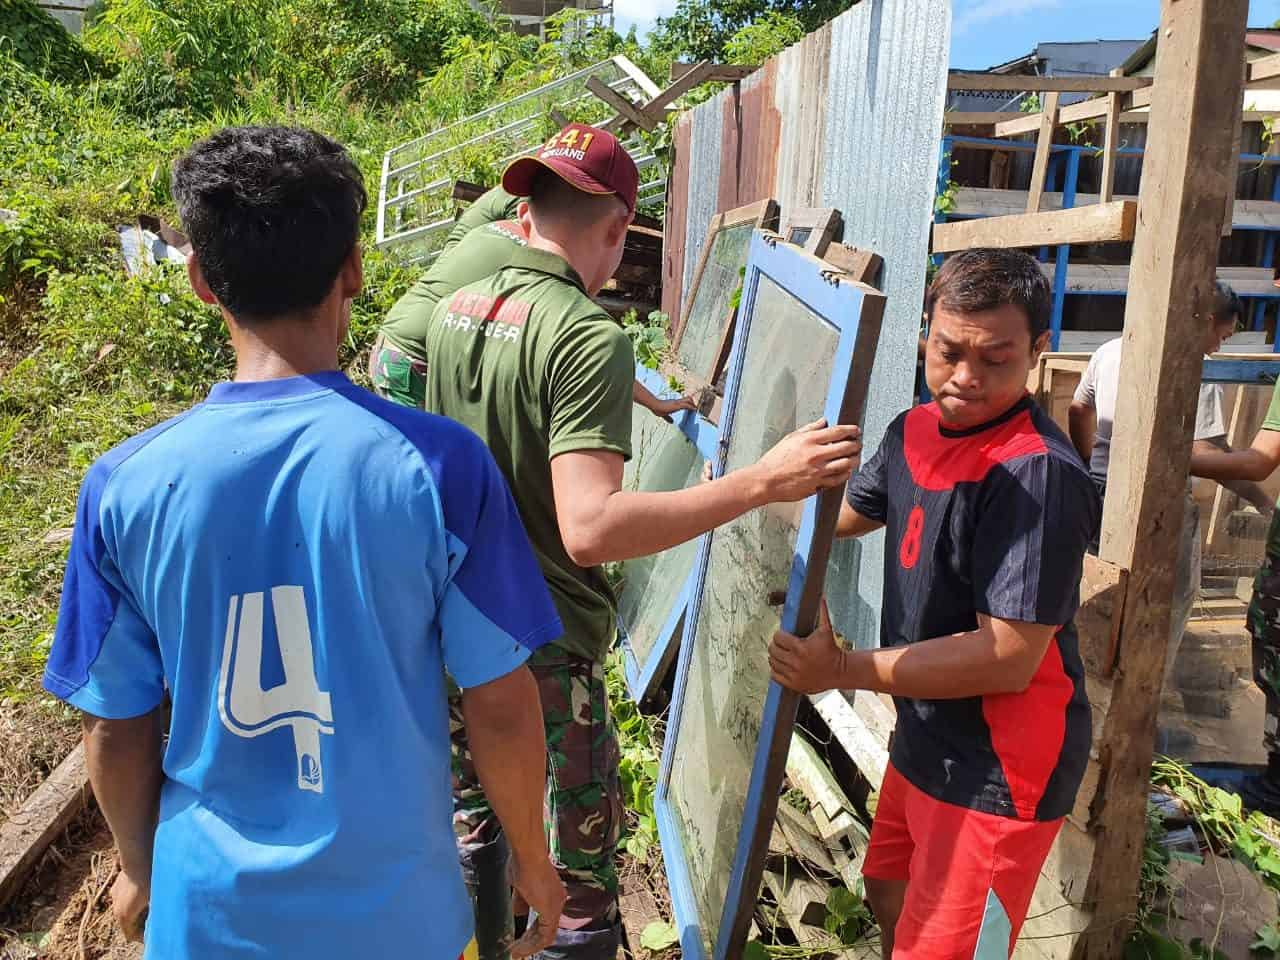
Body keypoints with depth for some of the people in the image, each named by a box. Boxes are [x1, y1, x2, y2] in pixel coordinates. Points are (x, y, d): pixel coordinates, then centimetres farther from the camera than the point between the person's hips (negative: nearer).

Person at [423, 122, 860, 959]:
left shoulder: (454, 309, 2)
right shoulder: (590, 338, -22)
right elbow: (590, 530, -32)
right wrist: (763, 482, -31)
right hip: (543, 648, -7)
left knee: (473, 828, 28)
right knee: (583, 887, 12)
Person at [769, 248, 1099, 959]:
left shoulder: (1036, 473, -27)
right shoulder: (914, 431, -1)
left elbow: (1009, 659, -28)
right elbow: (845, 513, 18)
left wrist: (843, 671, -26)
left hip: (997, 774, -8)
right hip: (924, 740, 8)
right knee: (891, 898, 27)